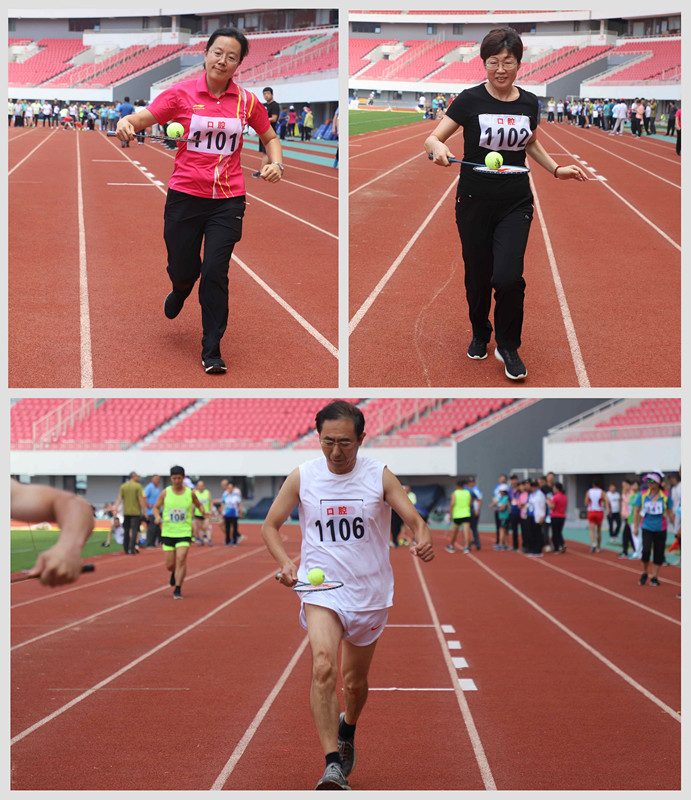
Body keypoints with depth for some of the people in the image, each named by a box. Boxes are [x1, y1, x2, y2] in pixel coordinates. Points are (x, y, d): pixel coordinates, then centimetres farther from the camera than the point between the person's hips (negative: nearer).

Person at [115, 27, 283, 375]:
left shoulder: (246, 101, 3)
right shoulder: (181, 94, -3)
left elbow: (270, 138, 18)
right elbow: (140, 119, -8)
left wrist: (276, 164, -1)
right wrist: (125, 123, -31)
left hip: (228, 200, 0)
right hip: (185, 196, 0)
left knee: (215, 271, -9)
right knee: (182, 269, 7)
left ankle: (211, 351, 2)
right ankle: (181, 290, 48)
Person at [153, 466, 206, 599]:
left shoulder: (190, 493, 1)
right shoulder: (165, 493, 1)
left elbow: (198, 504, 18)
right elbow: (156, 507, 11)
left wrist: (202, 510, -3)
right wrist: (157, 517, -9)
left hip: (184, 532, -1)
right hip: (168, 532, 1)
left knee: (181, 559, -18)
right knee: (169, 565, 4)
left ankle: (178, 589, -9)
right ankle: (174, 573, 41)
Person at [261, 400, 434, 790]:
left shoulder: (379, 475, -5)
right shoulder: (302, 477, -3)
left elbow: (413, 517, -8)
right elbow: (271, 525, 7)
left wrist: (423, 539, -31)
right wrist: (285, 562, -11)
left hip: (370, 594, 1)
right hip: (320, 589, -1)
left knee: (355, 681, 14)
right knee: (323, 668, -24)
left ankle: (347, 731, 47)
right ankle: (333, 765, -24)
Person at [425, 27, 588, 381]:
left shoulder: (528, 103, 3)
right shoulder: (470, 100, -8)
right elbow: (431, 139, -9)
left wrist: (557, 169, 8)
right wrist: (438, 147, -32)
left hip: (515, 205, 1)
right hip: (475, 203, -1)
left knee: (508, 277, -15)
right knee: (477, 276, 10)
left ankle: (508, 346, 7)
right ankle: (480, 334, 39)